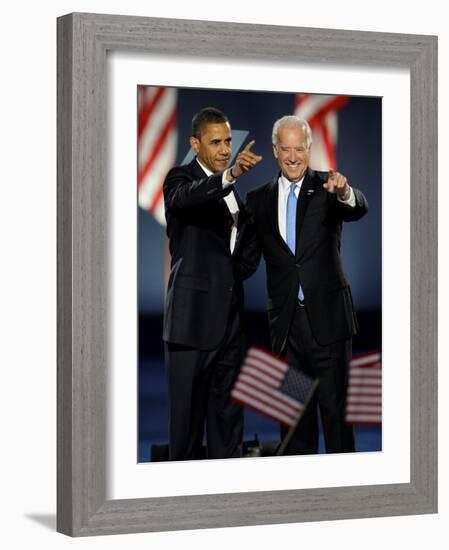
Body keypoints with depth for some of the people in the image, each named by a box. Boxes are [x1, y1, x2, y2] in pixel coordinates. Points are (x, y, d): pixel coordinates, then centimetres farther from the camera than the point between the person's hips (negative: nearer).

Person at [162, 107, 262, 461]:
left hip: (232, 315, 6)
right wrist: (231, 175, -46)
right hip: (194, 318, -6)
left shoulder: (235, 188, 16)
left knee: (228, 410, 10)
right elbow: (186, 197, -31)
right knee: (187, 408, -1)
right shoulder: (181, 179, -5)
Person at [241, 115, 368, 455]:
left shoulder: (326, 188, 0)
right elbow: (248, 259, 8)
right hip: (285, 321, 3)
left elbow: (359, 210, -20)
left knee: (335, 407, -2)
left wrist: (345, 193, -43)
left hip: (327, 316, -3)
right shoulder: (259, 200, 8)